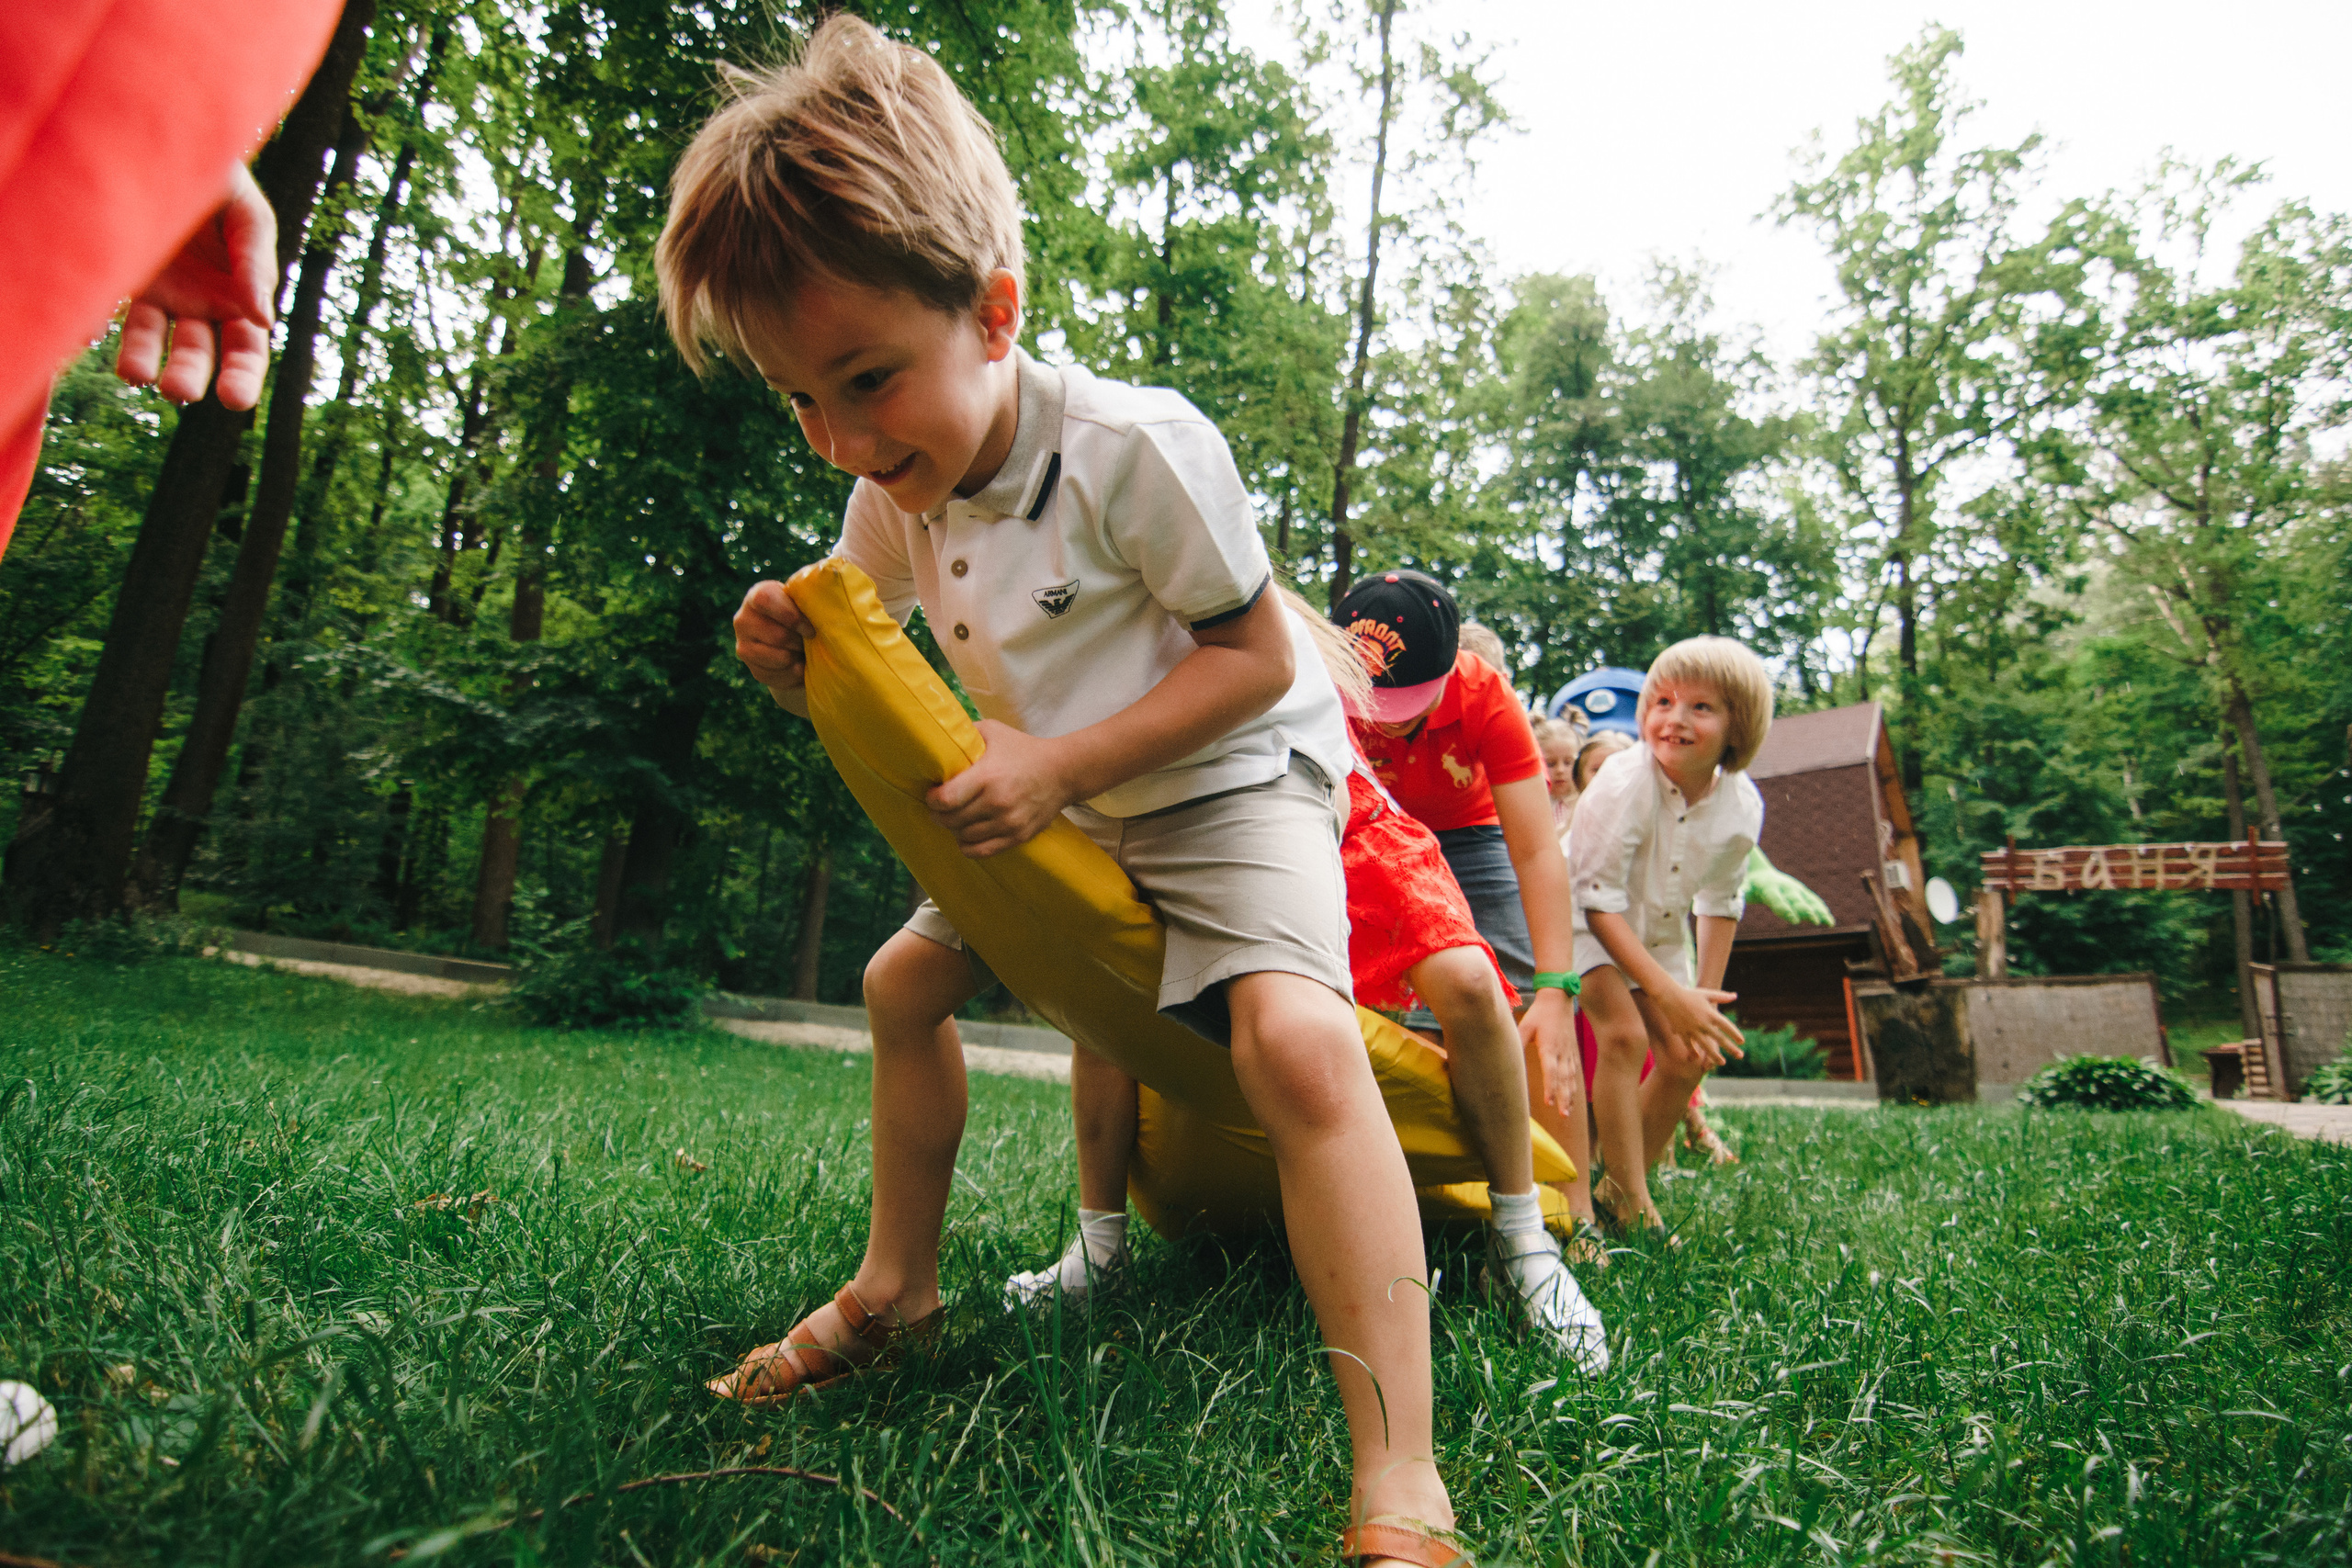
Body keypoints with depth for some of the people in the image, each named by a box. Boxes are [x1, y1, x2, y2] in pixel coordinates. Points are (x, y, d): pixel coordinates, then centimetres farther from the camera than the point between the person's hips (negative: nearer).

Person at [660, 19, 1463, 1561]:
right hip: (1066, 811, 8)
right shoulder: (890, 493, -4)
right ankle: (899, 1286, 32)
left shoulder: (1137, 447, -26)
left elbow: (1257, 656, -21)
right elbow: (859, 669, 8)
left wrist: (1062, 761, -28)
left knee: (1295, 1039, -33)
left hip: (1235, 783, -7)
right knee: (905, 985, 14)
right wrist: (790, 659, -16)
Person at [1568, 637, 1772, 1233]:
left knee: (1687, 1058, 1)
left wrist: (1705, 996, -1)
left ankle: (1621, 1184, 19)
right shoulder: (1624, 782, -33)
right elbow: (1599, 900, -29)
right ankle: (1632, 1203, -12)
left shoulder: (1742, 806, -16)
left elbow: (1719, 903, 1)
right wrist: (1669, 993, -33)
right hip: (1585, 921, -6)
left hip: (1658, 931, 6)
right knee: (1625, 1033, -24)